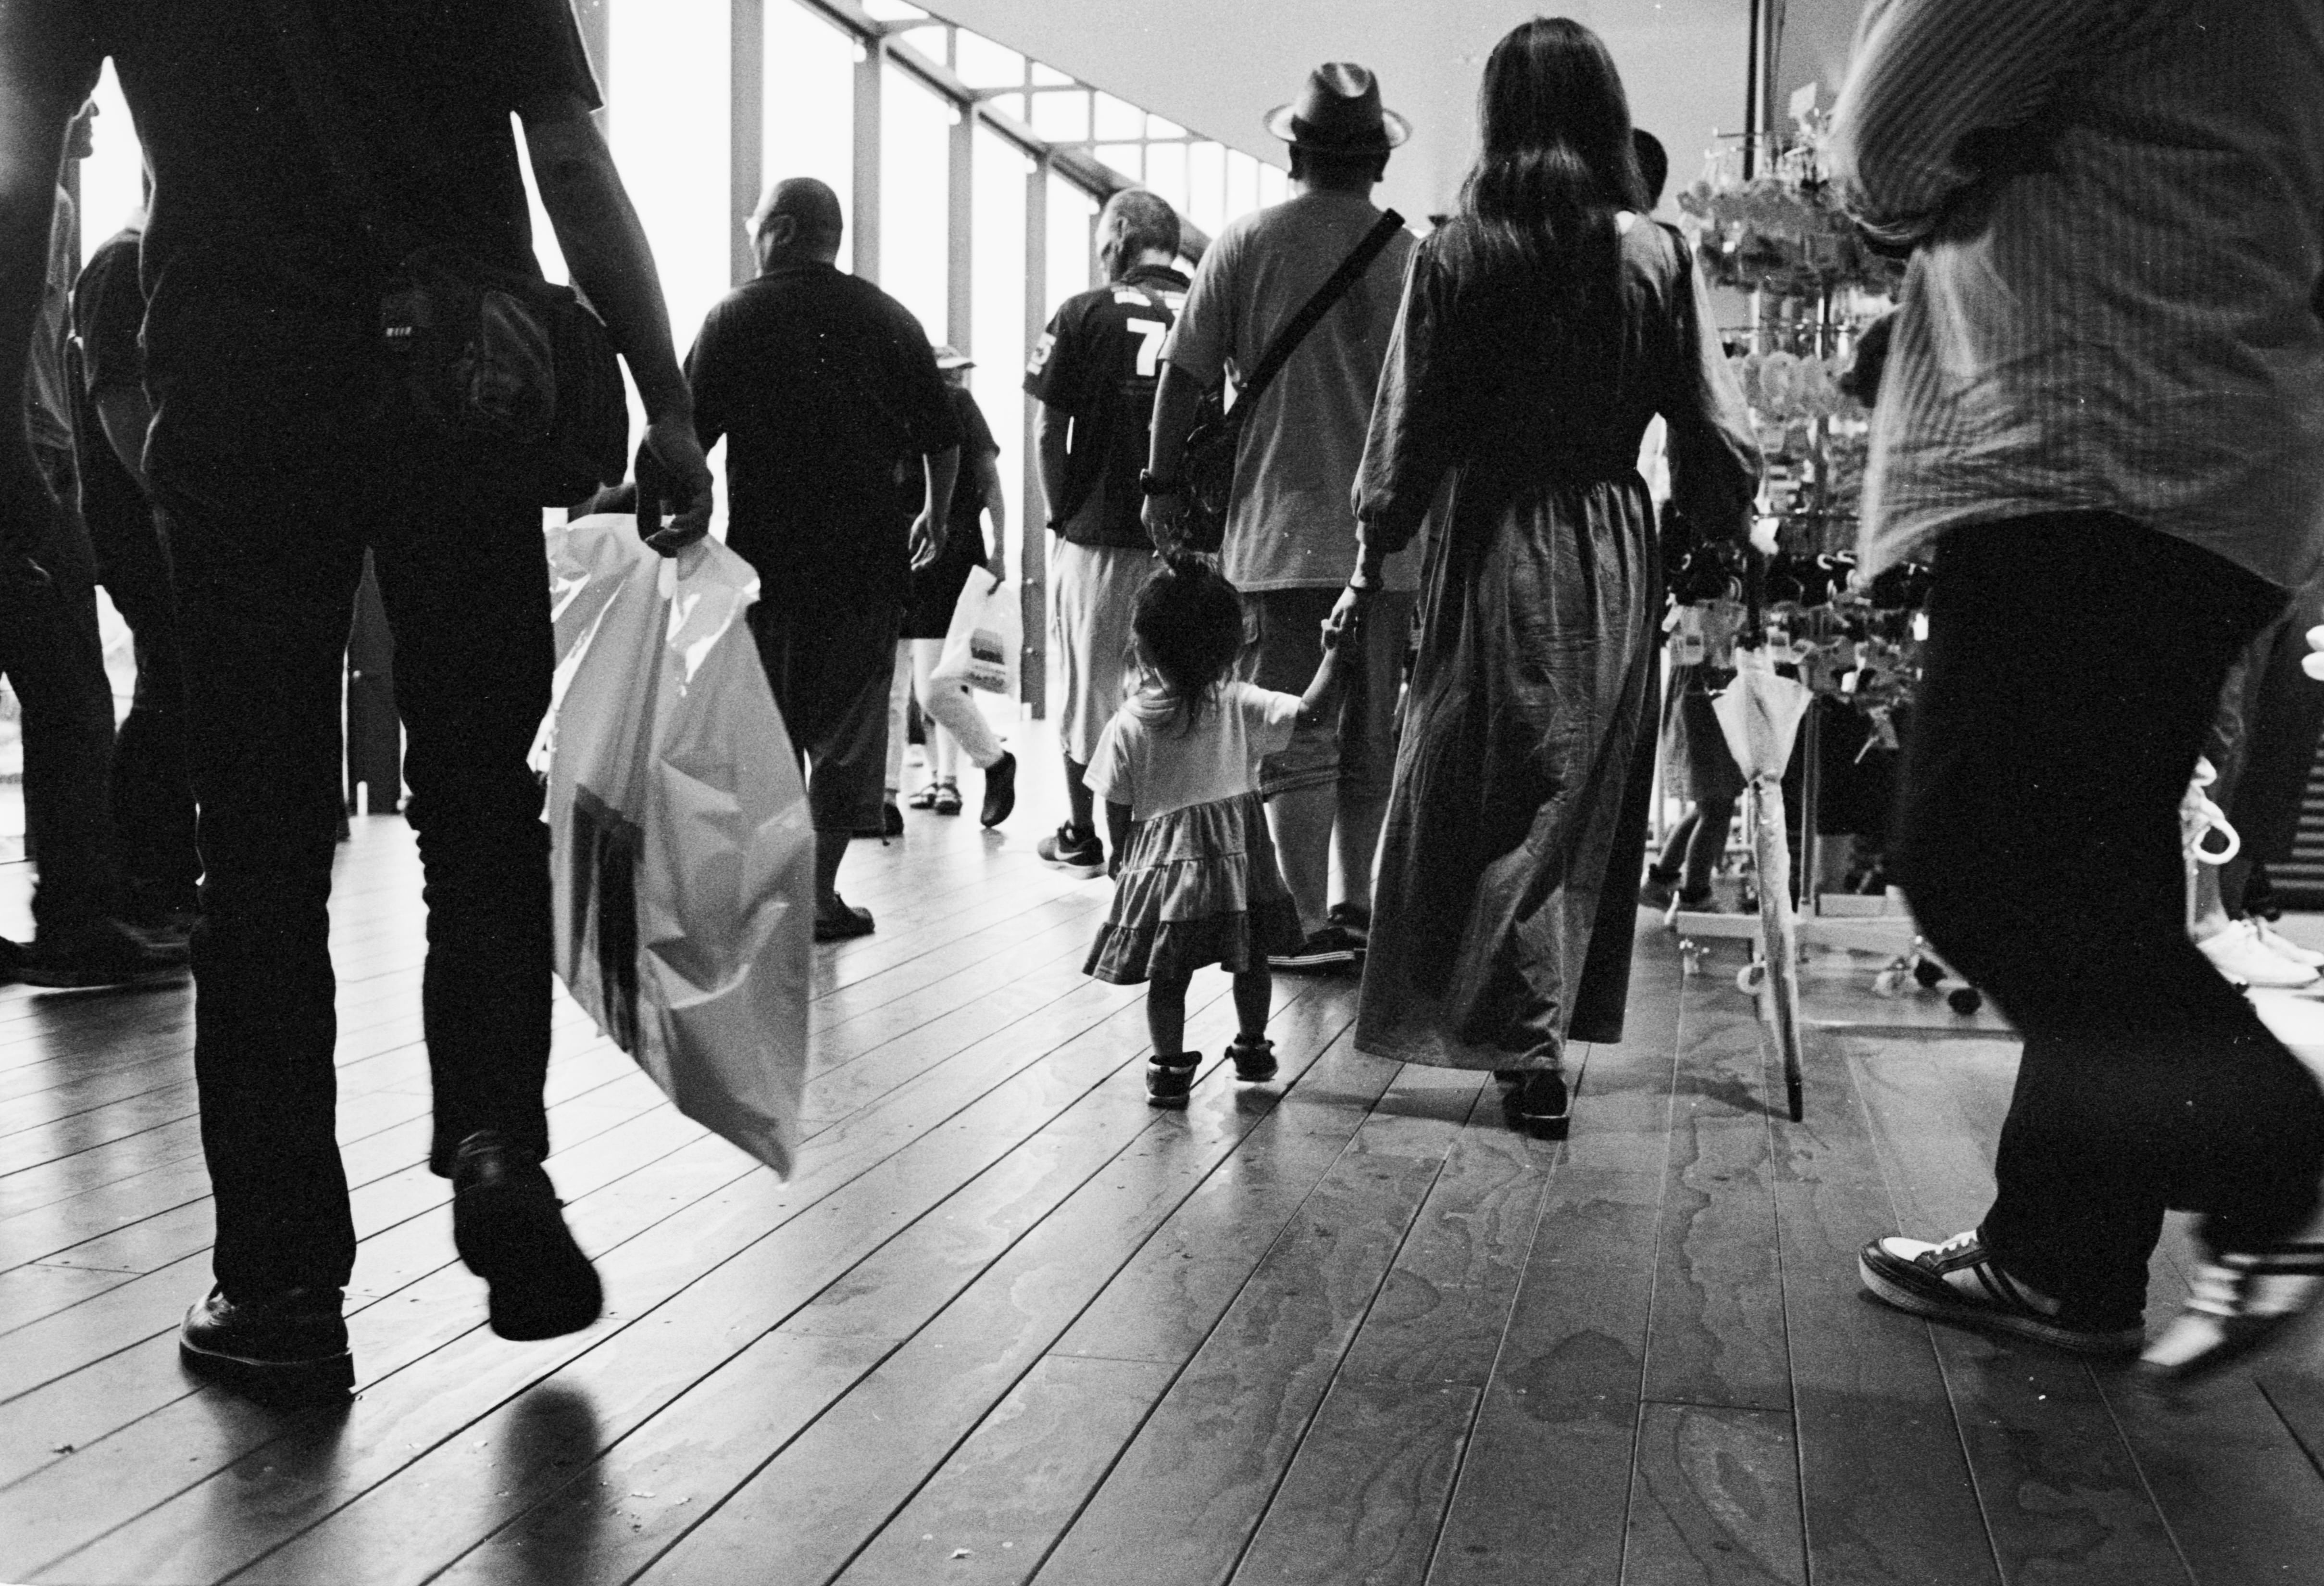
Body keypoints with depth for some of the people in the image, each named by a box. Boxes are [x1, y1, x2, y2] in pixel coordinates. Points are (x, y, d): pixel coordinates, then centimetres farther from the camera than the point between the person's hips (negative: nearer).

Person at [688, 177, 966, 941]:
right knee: (849, 725, 8)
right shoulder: (889, 320, 6)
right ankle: (819, 893, 10)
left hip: (764, 550, -1)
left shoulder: (736, 316, -1)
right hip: (868, 554, 1)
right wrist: (937, 515, 22)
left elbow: (689, 435, -5)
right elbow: (942, 438, 7)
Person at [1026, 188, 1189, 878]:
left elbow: (1050, 434, -3)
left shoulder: (1085, 315, -4)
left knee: (1088, 685, 11)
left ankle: (1082, 837, 20)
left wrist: (1060, 513, 8)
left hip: (1098, 531, -2)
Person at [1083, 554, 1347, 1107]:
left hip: (1159, 857, 0)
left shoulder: (1127, 723, -9)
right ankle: (1252, 1049, 32)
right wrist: (1333, 652, -4)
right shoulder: (1241, 706, -12)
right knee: (1250, 961, 18)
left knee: (1167, 975, 8)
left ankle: (1169, 1069, 13)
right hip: (1236, 854, 1)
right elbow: (1313, 710, -16)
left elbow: (1117, 808, -2)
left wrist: (1121, 855, 15)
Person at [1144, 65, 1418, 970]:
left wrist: (1163, 483, 11)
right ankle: (1358, 908, 22)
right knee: (1371, 738, 13)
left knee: (1298, 740, 0)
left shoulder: (1246, 245, -2)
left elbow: (1184, 376, -1)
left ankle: (1312, 925, 0)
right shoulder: (1413, 257, 3)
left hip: (1282, 531, -3)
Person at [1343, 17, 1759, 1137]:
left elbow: (1409, 427, -2)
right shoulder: (1656, 256, -1)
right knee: (1585, 795, 13)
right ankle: (1547, 1030, 21)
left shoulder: (1455, 255, -5)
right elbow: (1719, 436, 0)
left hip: (1494, 542, -1)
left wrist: (1374, 555, 8)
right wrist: (1722, 532, 16)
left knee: (1480, 789, 9)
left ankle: (1523, 1040, 11)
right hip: (1612, 550, 2)